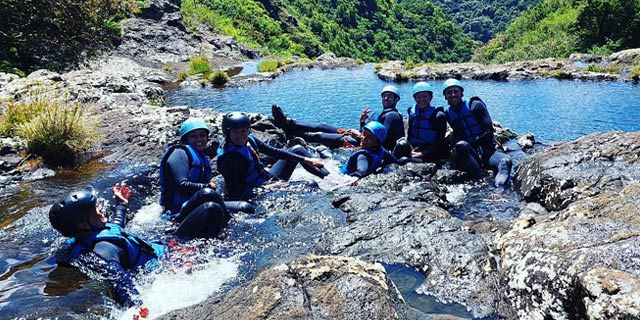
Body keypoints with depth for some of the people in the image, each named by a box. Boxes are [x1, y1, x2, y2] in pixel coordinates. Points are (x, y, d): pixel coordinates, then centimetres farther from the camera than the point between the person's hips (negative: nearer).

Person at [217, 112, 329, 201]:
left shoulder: (249, 140, -2)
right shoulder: (228, 157, -25)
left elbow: (274, 151, 2)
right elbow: (234, 192, -26)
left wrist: (306, 159, 0)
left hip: (270, 179, 9)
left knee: (297, 149, 11)